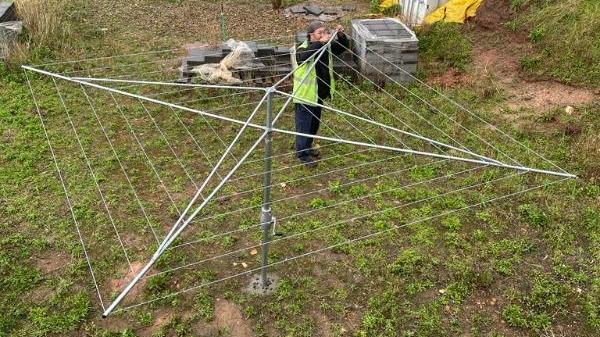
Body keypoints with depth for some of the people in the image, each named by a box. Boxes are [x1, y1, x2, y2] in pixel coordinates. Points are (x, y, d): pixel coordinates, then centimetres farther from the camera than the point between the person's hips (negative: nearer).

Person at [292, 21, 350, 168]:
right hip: (306, 95, -8)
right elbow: (303, 56, -44)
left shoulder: (327, 46, 1)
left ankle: (307, 147, 42)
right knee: (304, 125, 4)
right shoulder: (302, 49, -21)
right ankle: (302, 154, 19)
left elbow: (344, 47, 8)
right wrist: (320, 42, -47)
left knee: (315, 123, 22)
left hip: (319, 94, 8)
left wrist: (341, 35, -13)